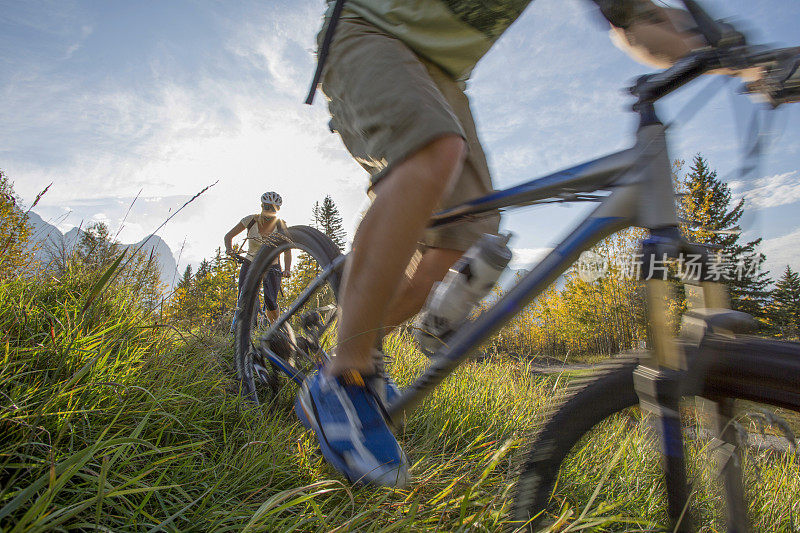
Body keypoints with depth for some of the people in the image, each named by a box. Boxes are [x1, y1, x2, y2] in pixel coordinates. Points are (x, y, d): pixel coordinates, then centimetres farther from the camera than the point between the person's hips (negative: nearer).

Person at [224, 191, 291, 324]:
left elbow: (287, 251, -7)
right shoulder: (251, 220, -9)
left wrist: (287, 269, -25)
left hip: (272, 268, -1)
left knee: (271, 303, -15)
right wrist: (229, 248, -23)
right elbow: (229, 236, -1)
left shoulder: (281, 226, -9)